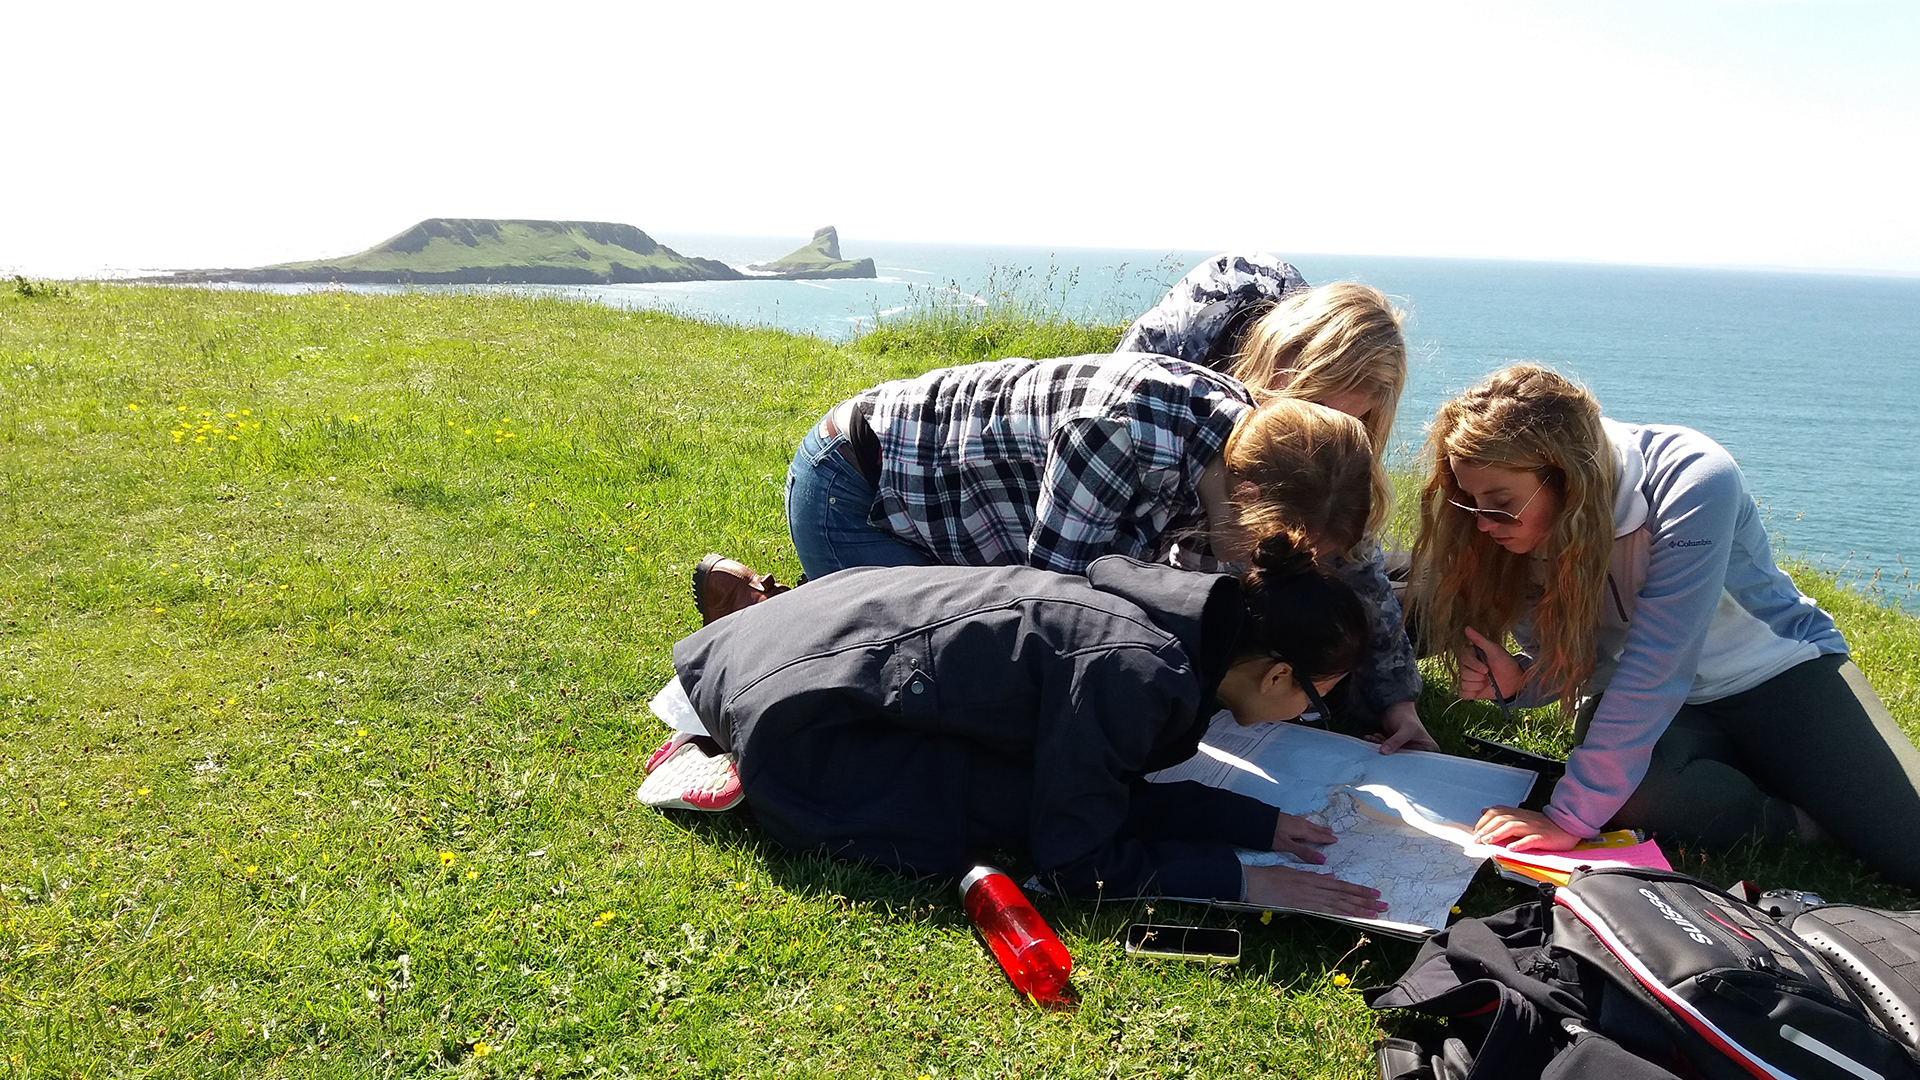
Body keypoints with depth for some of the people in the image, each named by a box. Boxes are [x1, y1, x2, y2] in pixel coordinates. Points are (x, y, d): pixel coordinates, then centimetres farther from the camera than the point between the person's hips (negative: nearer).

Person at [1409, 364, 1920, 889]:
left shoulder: (1695, 481, -30)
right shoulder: (1529, 527, -14)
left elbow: (1655, 671, -34)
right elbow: (1566, 663, -4)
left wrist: (1569, 818, -36)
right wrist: (1515, 680, -28)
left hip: (1775, 671, -2)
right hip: (1645, 704, 3)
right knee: (1632, 793, -33)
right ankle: (1801, 819, -7)